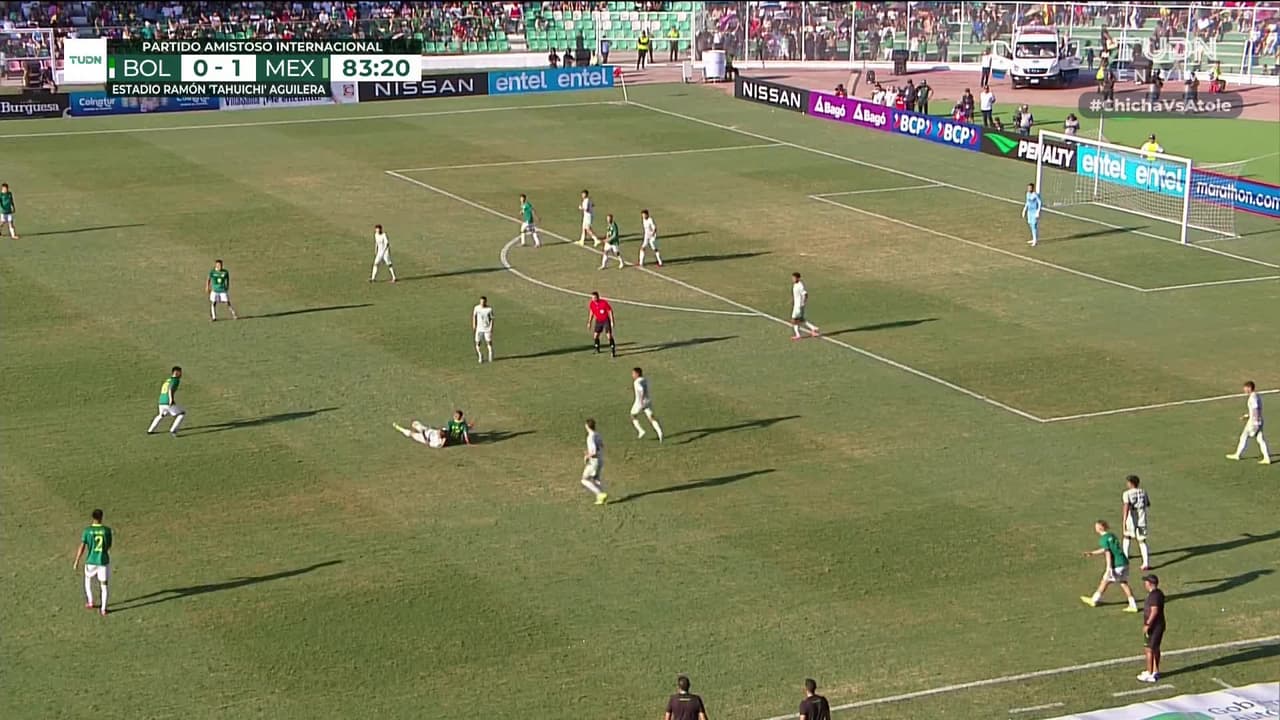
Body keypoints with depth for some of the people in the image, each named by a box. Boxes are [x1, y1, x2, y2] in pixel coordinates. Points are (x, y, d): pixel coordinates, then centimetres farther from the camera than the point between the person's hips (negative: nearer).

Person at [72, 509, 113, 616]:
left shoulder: (87, 530, -9)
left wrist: (76, 561, 0)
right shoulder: (107, 530, -7)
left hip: (91, 561, 0)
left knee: (88, 579, 27)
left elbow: (82, 547, -9)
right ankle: (103, 609, 10)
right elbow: (109, 546, 3)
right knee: (103, 585, 10)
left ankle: (90, 602, 26)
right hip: (104, 561, 0)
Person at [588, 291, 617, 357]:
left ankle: (613, 351, -9)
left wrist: (612, 322, -17)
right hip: (598, 321, 5)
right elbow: (591, 313, 8)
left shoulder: (604, 303, -24)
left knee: (609, 335, -13)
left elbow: (610, 311, -15)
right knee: (595, 335, 3)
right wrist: (589, 322, 12)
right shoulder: (591, 304, -9)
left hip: (606, 320, -5)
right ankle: (597, 349, 25)